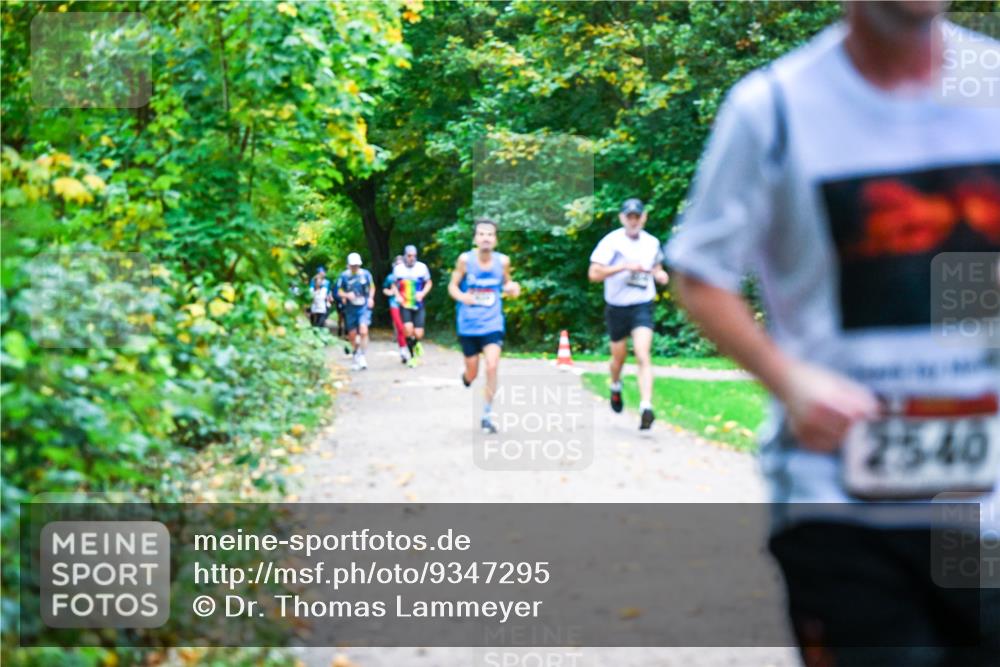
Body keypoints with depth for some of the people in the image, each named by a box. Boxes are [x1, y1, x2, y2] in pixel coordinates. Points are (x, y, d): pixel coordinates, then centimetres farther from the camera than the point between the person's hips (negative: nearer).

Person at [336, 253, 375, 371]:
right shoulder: (344, 276, -4)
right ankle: (357, 351, 36)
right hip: (351, 308, 1)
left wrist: (371, 298, -2)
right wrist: (347, 295, -18)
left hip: (364, 307, -1)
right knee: (352, 335, 7)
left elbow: (372, 287, 15)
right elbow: (339, 292, 3)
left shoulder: (365, 274, -1)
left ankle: (362, 356, -11)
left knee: (363, 331, -21)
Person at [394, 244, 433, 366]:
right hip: (405, 305, 0)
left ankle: (416, 344, 34)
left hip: (418, 305, 0)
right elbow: (394, 285, 14)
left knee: (418, 335, -6)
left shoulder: (422, 267, -5)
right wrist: (398, 295, -4)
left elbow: (429, 283, 8)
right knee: (408, 328, -22)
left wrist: (423, 293, -10)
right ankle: (412, 356, -1)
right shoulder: (398, 269, -2)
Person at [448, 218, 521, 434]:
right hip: (468, 325, 0)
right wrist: (462, 296, -23)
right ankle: (465, 376, 49)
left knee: (492, 367, -17)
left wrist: (512, 288, -11)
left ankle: (487, 415, -1)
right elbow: (453, 285, -1)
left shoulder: (502, 261, -5)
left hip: (492, 325, 0)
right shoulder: (465, 259, -10)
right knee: (472, 374, 9)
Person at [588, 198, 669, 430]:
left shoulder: (652, 243, 4)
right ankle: (615, 387, 48)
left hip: (642, 306, 1)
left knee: (643, 356, -17)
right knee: (619, 357, 15)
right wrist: (624, 266, -25)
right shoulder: (611, 242, -9)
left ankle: (646, 407, -24)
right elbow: (594, 274, -17)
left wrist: (660, 275, 0)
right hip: (617, 307, -1)